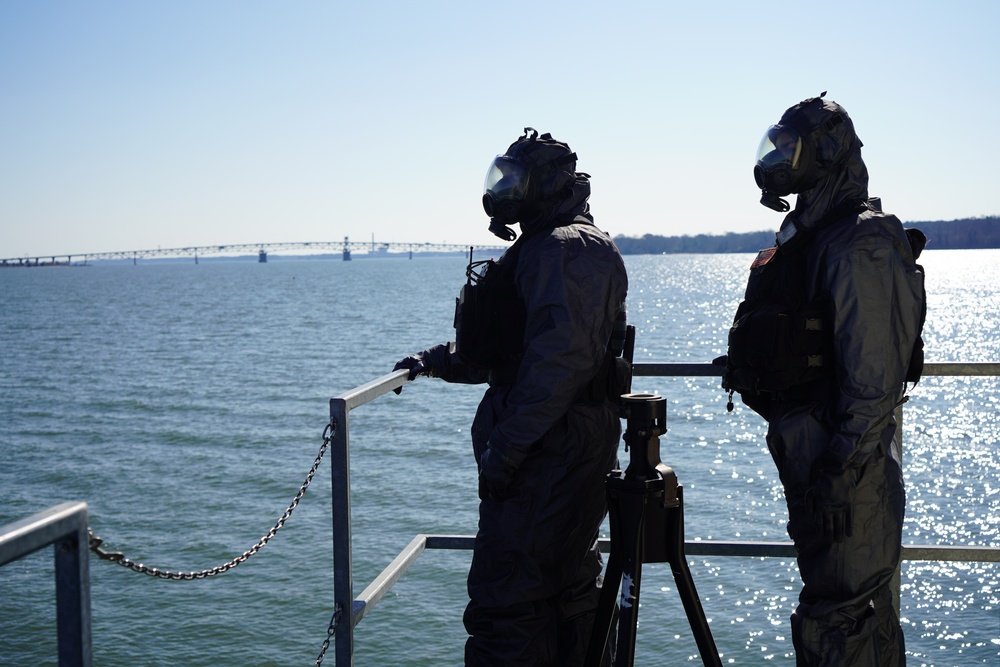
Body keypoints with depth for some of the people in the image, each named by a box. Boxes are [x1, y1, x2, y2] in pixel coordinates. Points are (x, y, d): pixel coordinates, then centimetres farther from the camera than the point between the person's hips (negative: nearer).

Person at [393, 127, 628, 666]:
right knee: (568, 586, 18)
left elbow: (559, 356, -25)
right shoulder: (543, 247, 22)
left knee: (505, 599, -9)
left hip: (548, 447, -11)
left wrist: (507, 444, -24)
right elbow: (509, 347, 28)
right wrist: (437, 361, 20)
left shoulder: (563, 248, -13)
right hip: (576, 446, 11)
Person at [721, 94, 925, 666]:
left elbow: (874, 377, -21)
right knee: (863, 609, 20)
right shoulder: (810, 236, 15)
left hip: (844, 467, -10)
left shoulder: (861, 245, -16)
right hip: (809, 452, 10)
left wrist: (842, 473, -22)